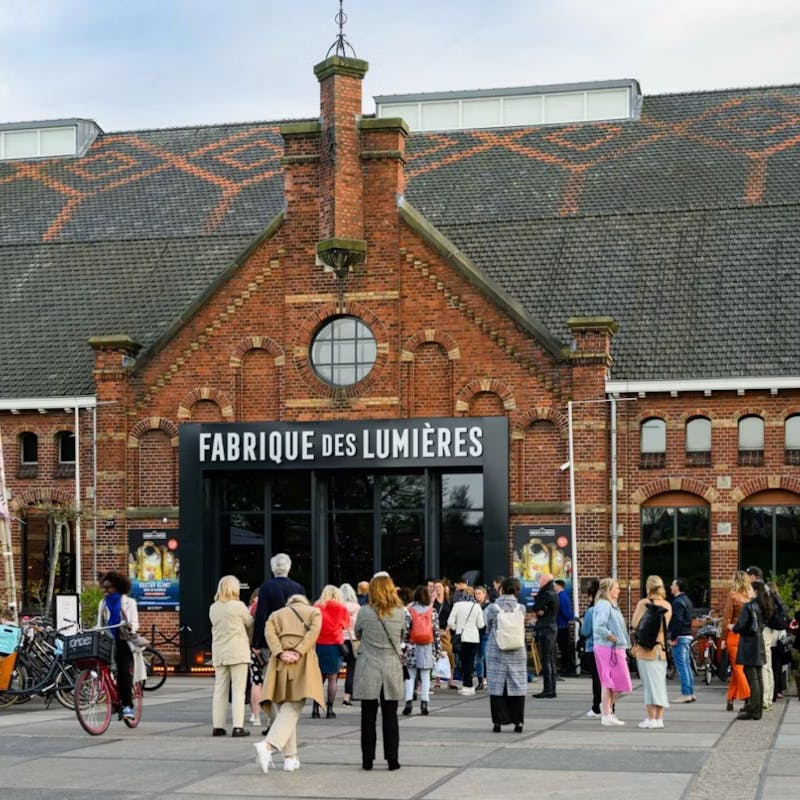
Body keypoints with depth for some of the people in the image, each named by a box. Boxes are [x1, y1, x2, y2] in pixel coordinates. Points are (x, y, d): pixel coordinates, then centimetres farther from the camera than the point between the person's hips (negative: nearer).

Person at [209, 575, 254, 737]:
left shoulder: (213, 608, 7)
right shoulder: (238, 606, -8)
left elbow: (217, 626, 12)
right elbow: (250, 624, 3)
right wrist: (252, 641, 23)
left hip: (218, 653, 5)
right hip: (237, 652, -5)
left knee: (220, 690, 10)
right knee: (238, 690, -3)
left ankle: (218, 726, 10)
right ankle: (238, 726, -7)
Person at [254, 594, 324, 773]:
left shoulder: (276, 614, 23)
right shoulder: (314, 612, 19)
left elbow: (269, 632, 3)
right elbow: (314, 631, -2)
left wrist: (280, 653, -9)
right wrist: (299, 652, -10)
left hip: (280, 664, 3)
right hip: (302, 664, -3)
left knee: (285, 709, 10)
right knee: (292, 708, -9)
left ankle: (290, 758, 5)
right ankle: (268, 745, -30)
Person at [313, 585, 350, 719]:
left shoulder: (316, 607, 3)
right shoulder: (341, 608, 1)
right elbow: (346, 626, 9)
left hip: (318, 645, 2)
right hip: (334, 646, -2)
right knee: (332, 678, 2)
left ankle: (315, 709, 3)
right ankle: (329, 709, -1)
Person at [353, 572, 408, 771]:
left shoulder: (364, 612, -9)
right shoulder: (400, 613, -4)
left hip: (368, 670, -1)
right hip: (391, 669, 1)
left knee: (368, 716, 6)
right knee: (390, 716, 7)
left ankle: (367, 759, 7)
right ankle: (392, 759, 7)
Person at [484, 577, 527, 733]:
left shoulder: (492, 608, -7)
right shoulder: (520, 609, -3)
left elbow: (488, 630, 5)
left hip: (496, 653, -1)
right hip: (517, 654, 1)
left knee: (497, 686, 5)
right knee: (517, 686, 7)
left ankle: (498, 721, 4)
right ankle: (518, 721, 6)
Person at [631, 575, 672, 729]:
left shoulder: (644, 603, -9)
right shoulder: (667, 606, 6)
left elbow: (635, 624, -9)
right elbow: (665, 627, 10)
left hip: (646, 648, -4)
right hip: (662, 648, 4)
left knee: (649, 682, -2)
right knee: (660, 682, 10)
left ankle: (651, 718, -3)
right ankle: (659, 718, 10)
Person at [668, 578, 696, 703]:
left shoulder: (678, 602, -15)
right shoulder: (687, 600, 16)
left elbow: (677, 621, -21)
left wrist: (673, 638, -18)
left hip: (680, 637, -10)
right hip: (688, 635, 10)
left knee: (681, 666, -8)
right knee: (687, 665, 13)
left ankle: (685, 694, -9)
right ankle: (691, 693, 15)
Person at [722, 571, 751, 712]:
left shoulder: (732, 595, -7)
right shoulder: (751, 596, 3)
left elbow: (727, 618, -7)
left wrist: (724, 638, -3)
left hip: (734, 635, -4)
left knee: (737, 668, 0)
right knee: (736, 668, 12)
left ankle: (748, 699, -8)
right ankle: (730, 699, 14)